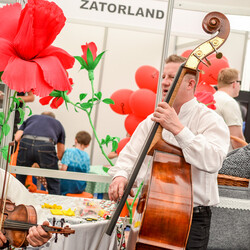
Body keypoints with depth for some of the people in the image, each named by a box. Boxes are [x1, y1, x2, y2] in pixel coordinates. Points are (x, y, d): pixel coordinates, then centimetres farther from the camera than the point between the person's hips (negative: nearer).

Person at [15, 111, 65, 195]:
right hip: (46, 145, -1)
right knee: (53, 183, 12)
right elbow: (60, 155, 34)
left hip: (25, 144, 2)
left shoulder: (32, 118, 36)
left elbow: (17, 137, 19)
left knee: (19, 179, 19)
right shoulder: (58, 123, 34)